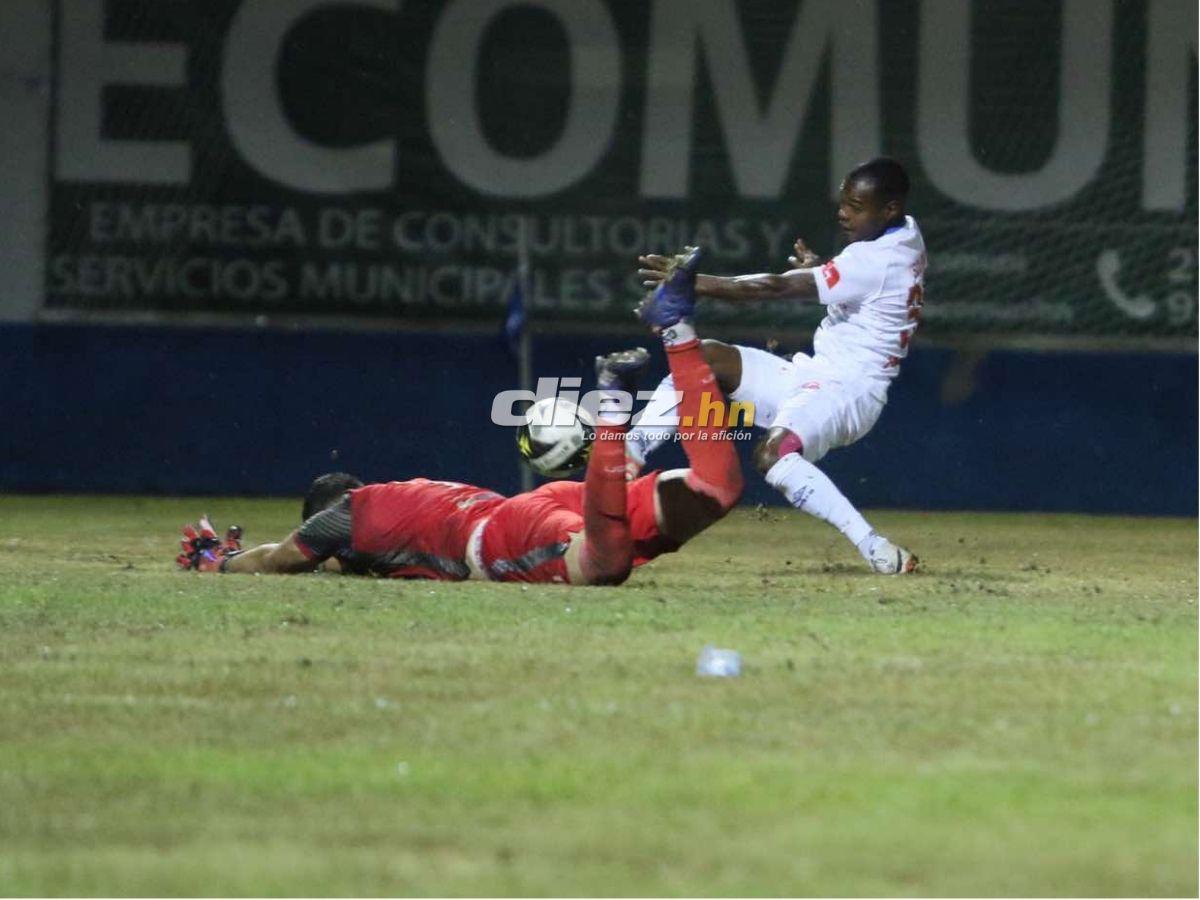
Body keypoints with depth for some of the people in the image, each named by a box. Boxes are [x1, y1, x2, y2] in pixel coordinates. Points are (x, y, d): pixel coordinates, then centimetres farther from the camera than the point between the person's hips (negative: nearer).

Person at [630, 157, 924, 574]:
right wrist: (822, 271, 9)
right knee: (706, 358, 3)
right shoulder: (906, 235, 6)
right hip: (814, 374, 11)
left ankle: (875, 549, -33)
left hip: (847, 389, -11)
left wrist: (693, 283, -26)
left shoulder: (875, 262, -23)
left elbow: (777, 288, -26)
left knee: (774, 454, -37)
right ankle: (623, 461, -2)